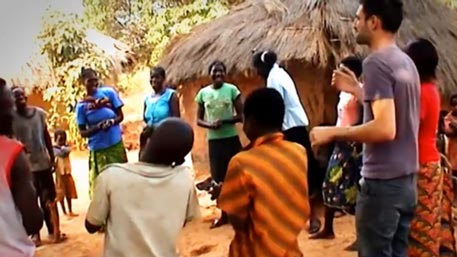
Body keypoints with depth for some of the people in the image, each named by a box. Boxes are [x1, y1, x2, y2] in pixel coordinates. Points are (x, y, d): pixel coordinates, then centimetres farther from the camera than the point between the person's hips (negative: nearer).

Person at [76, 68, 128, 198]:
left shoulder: (109, 92, -2)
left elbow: (120, 116, 3)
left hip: (116, 144, 2)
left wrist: (112, 121, -19)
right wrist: (97, 127, -20)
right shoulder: (81, 105, -4)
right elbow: (83, 132, -1)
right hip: (97, 149, -1)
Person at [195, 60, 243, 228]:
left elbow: (241, 115, -3)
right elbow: (199, 120, 7)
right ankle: (224, 214, 20)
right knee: (218, 177, 6)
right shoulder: (203, 93, 4)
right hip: (213, 140, 2)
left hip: (231, 138, -2)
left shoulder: (232, 89, -2)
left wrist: (224, 121, -18)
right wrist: (209, 125, -13)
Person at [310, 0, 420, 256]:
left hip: (382, 182, -9)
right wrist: (355, 89, 21)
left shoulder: (376, 62, -17)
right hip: (407, 180, 9)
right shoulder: (406, 62, 11)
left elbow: (385, 128, -26)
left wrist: (333, 132, -17)